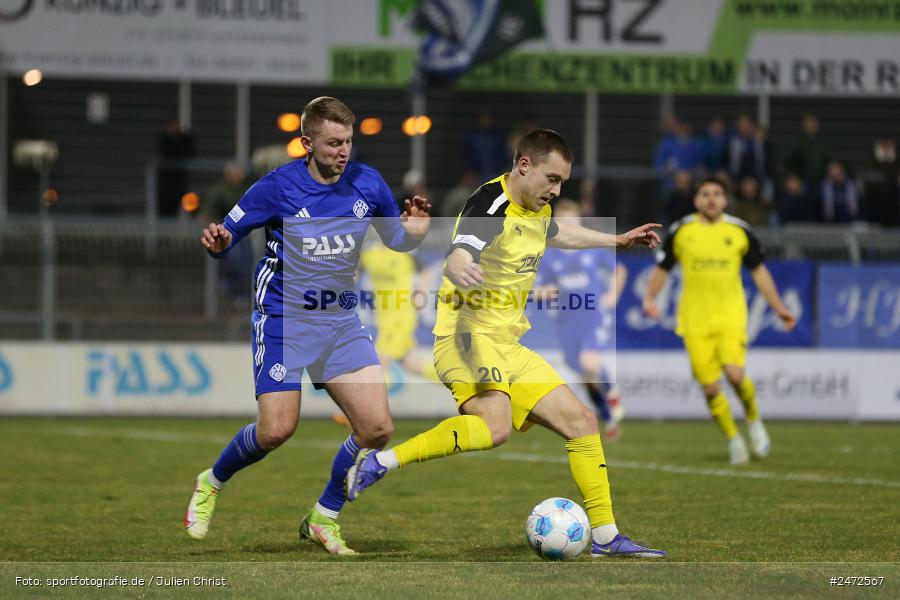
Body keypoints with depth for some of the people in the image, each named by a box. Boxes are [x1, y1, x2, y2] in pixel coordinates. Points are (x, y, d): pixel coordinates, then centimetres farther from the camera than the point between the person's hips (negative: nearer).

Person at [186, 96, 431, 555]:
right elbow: (228, 234, -5)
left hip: (341, 319, 4)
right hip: (284, 319, -4)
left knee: (377, 428, -7)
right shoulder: (278, 187, -11)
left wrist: (415, 227, -9)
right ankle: (211, 484, 17)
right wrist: (218, 242, -27)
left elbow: (397, 240, 12)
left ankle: (324, 518, 13)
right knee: (276, 430, -13)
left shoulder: (367, 183, -1)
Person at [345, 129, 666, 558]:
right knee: (496, 424, -35)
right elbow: (456, 259, -36)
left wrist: (617, 241, 47)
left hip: (507, 345, 10)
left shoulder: (538, 210, 12)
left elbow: (556, 234, 38)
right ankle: (380, 462, -30)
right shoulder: (490, 206, -18)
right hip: (469, 332, -10)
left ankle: (605, 536, 18)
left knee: (580, 420, 8)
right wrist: (462, 272, -61)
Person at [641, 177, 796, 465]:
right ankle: (734, 439, 17)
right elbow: (662, 268, 13)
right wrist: (650, 297, -4)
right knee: (710, 388, -4)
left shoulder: (739, 231, 5)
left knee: (734, 374, -21)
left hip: (731, 316, -1)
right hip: (695, 320, 1)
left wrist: (779, 308, 12)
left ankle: (753, 419, 8)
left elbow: (758, 271, 14)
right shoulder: (681, 231, 4)